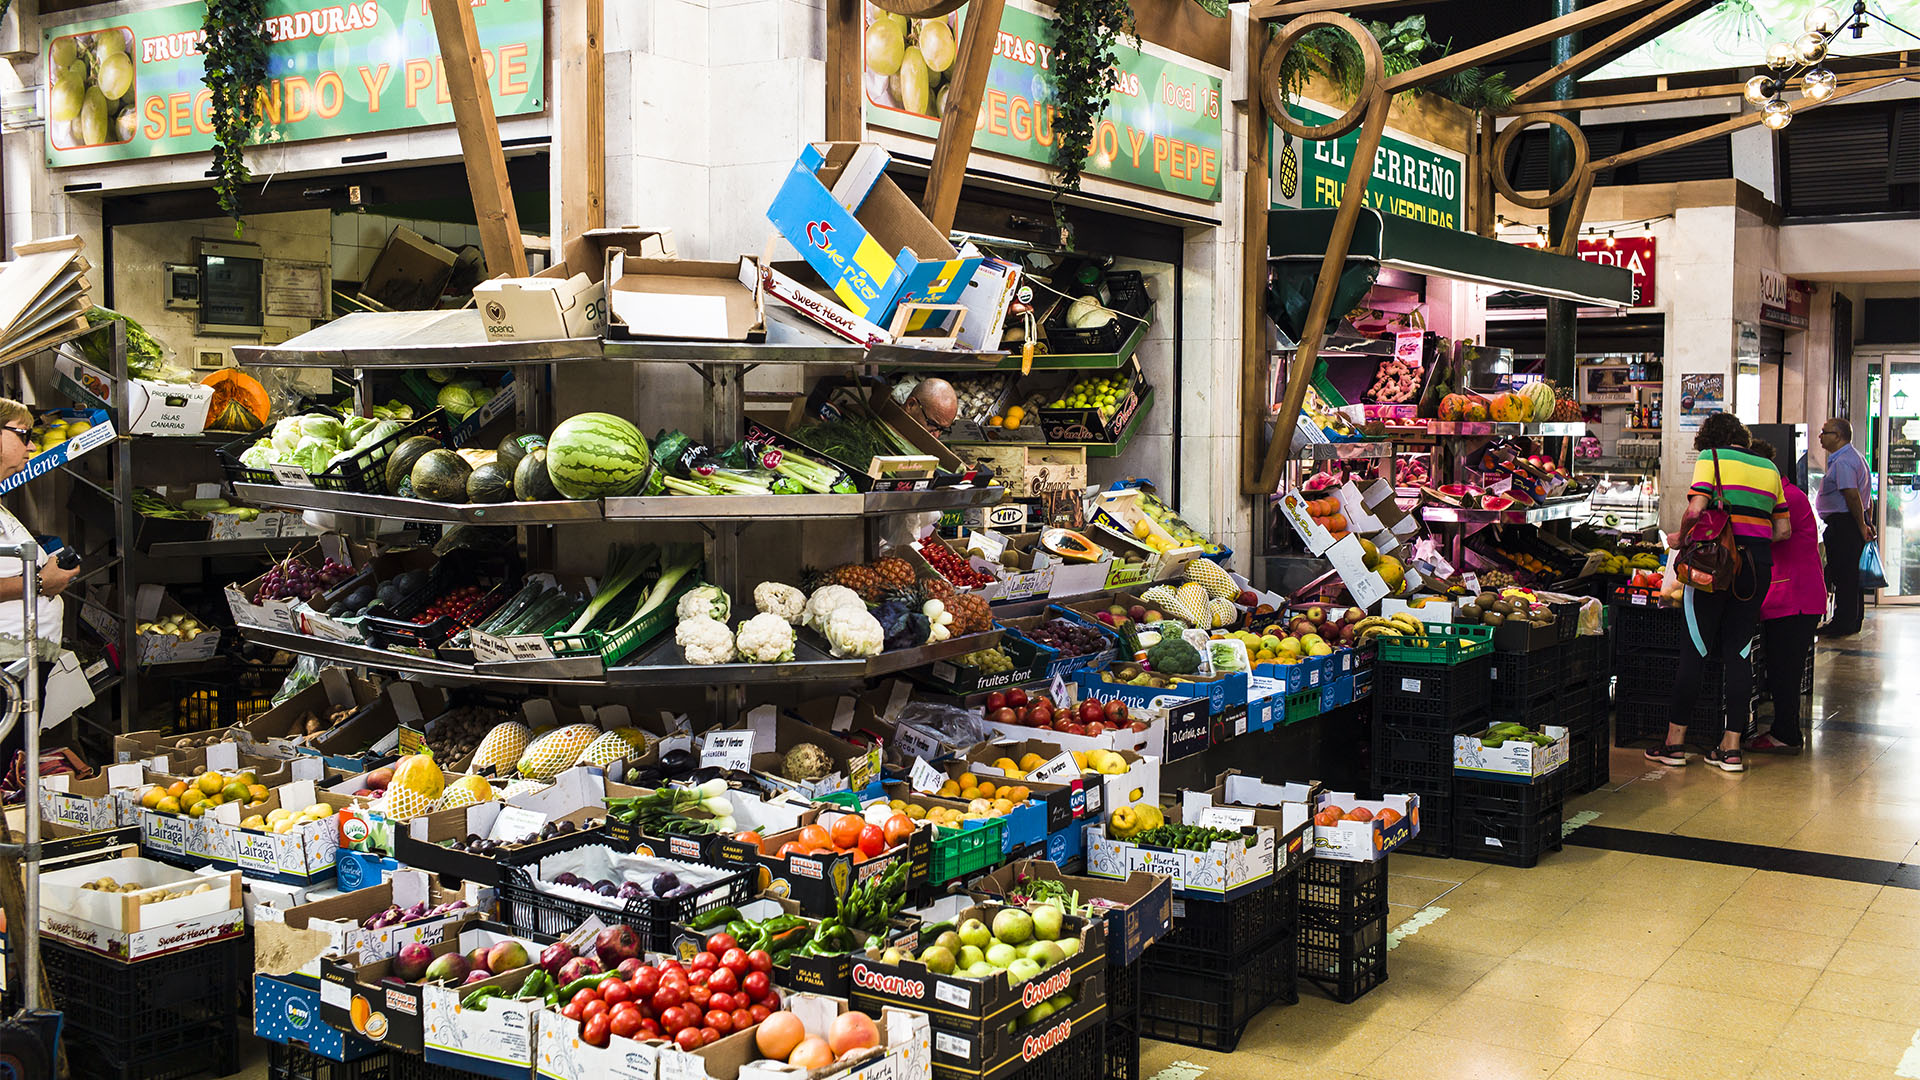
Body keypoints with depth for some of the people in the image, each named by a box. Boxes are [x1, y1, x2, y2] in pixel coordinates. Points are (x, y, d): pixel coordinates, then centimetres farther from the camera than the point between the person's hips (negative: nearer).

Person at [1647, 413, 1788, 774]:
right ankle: (1731, 747, 7)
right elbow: (1783, 530, 15)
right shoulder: (1769, 468, 16)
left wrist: (1681, 538, 5)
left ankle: (1675, 742, 7)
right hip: (1759, 565, 4)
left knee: (1695, 651, 2)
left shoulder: (1712, 458, 1)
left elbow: (1695, 510, -12)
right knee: (1739, 652, 8)